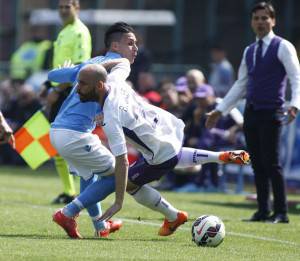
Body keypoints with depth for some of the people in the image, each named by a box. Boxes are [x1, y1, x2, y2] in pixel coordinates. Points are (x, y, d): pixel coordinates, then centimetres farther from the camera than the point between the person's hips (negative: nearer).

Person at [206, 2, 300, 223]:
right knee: (258, 164, 6)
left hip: (271, 113, -6)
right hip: (251, 112, 6)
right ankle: (263, 211, 11)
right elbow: (241, 85, 22)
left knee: (271, 162, -9)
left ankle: (281, 213, -5)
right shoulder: (249, 51, 16)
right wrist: (220, 110, 19)